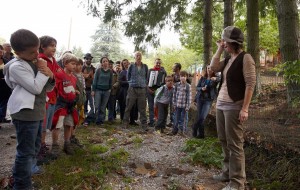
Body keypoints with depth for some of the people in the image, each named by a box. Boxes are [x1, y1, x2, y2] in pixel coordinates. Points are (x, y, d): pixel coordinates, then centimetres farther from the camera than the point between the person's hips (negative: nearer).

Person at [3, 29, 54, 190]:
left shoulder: (36, 63, 13)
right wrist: (42, 71, -11)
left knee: (35, 146, 25)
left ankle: (29, 168, 46)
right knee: (26, 150, -3)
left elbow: (48, 88, 13)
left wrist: (50, 75, -7)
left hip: (37, 112, 9)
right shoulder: (16, 66, -14)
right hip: (25, 113, -9)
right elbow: (36, 88, -23)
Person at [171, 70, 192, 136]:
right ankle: (174, 131, 19)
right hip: (177, 105, 2)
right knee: (177, 119, 8)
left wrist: (188, 106, -9)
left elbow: (189, 96, -6)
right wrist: (174, 104, 5)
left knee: (183, 119, 5)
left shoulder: (188, 86, -5)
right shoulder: (177, 85, 3)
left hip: (184, 105, -2)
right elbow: (174, 94, 7)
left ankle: (183, 131, 18)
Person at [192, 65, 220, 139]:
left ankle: (194, 128, 15)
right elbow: (197, 87, 7)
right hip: (200, 98, 3)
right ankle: (201, 134, 18)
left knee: (202, 117, -9)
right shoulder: (202, 78, 5)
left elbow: (220, 79, -26)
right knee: (199, 117, 4)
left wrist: (215, 79, -47)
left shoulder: (215, 78, -4)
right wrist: (201, 88, -15)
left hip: (208, 100, -2)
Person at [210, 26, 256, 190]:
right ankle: (227, 172, 28)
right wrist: (219, 49, 5)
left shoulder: (245, 58, -8)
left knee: (234, 144, -4)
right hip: (220, 104, 8)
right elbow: (213, 67, 4)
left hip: (234, 106, -8)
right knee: (224, 141, 14)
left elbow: (250, 84, -14)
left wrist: (245, 108, -20)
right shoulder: (228, 59, 15)